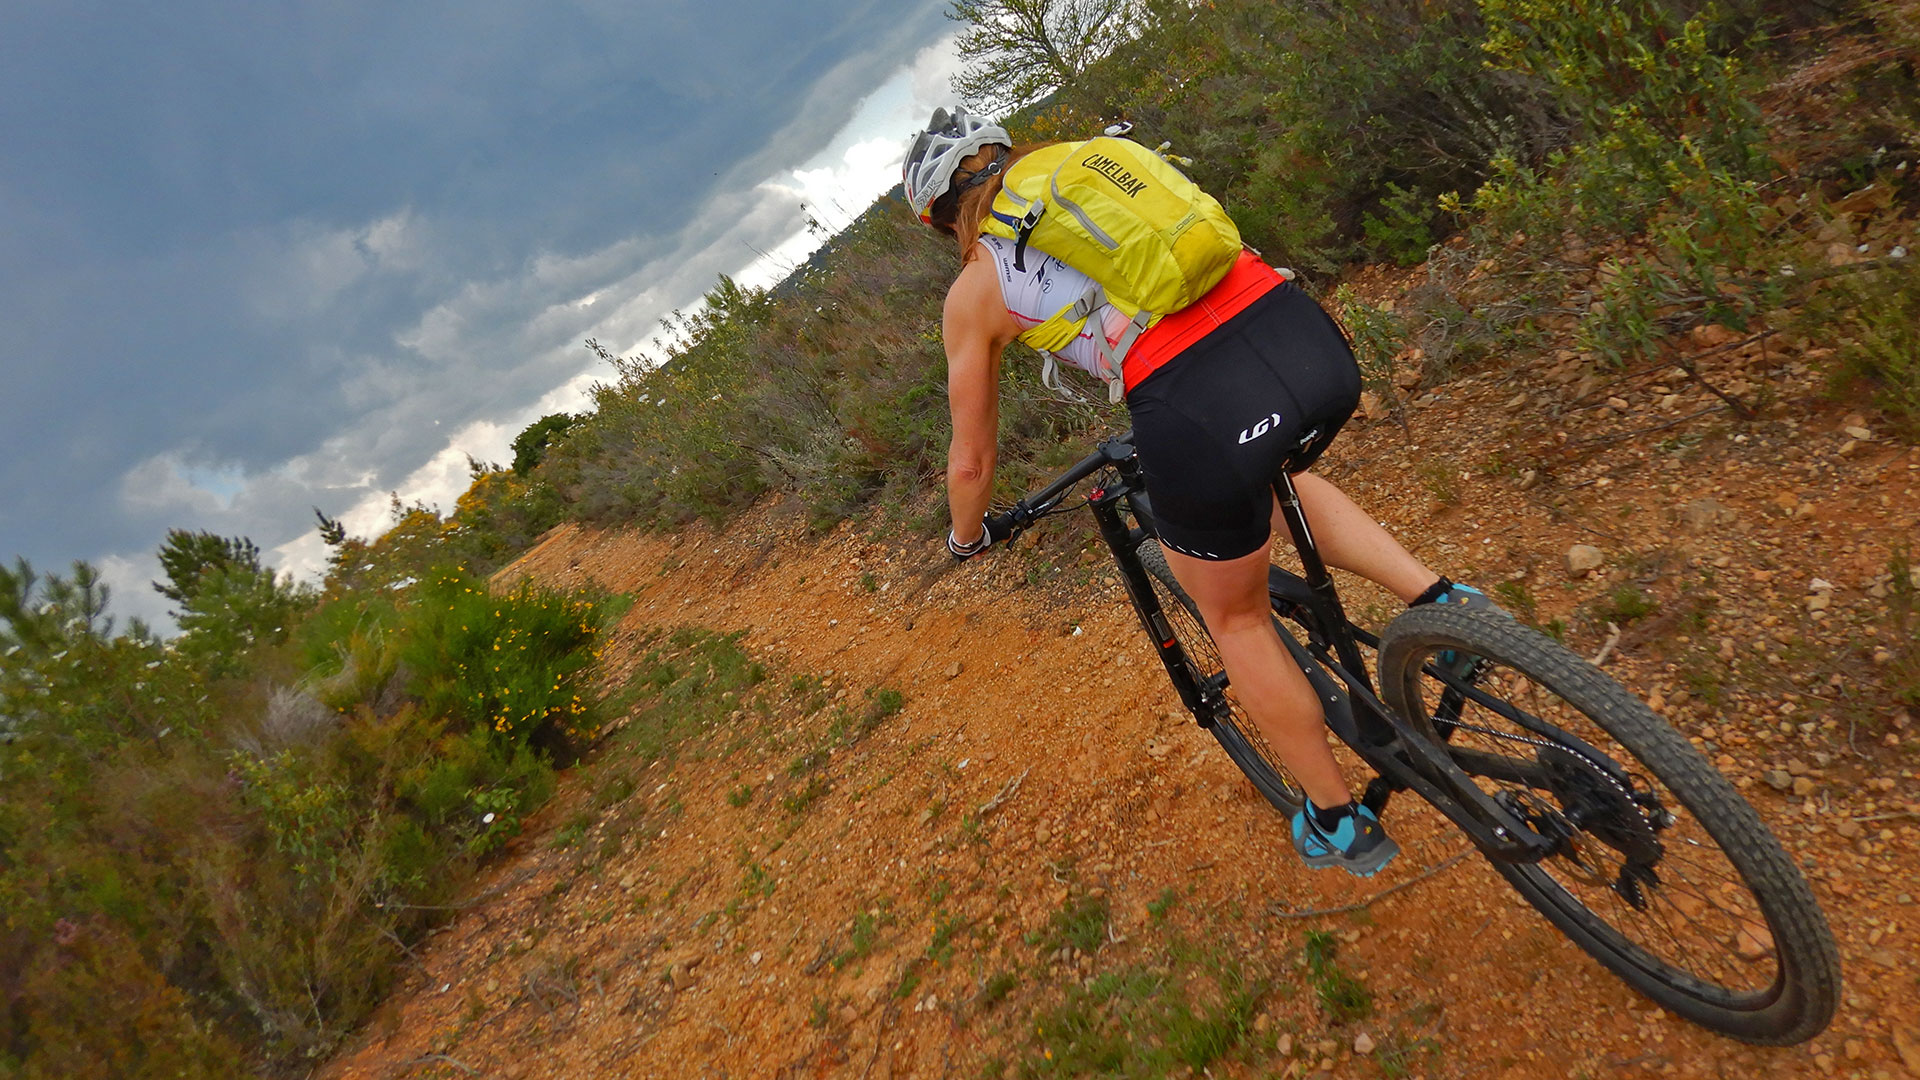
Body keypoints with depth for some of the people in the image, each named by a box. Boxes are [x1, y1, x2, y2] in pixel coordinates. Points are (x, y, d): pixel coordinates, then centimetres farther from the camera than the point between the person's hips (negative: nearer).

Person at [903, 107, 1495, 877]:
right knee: (1273, 480, 40)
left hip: (1202, 416, -5)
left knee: (1235, 617, 23)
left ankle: (1337, 822, 37)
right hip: (1315, 342, 5)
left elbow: (971, 460, 23)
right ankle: (1441, 601, 24)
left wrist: (966, 539, 45)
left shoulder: (974, 289, 16)